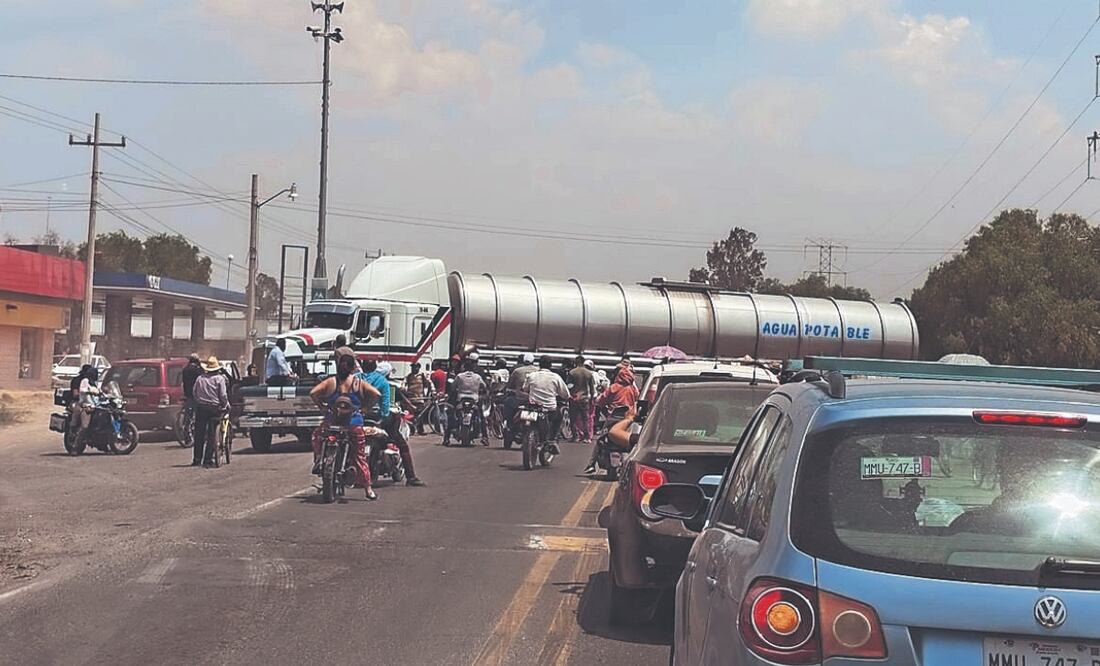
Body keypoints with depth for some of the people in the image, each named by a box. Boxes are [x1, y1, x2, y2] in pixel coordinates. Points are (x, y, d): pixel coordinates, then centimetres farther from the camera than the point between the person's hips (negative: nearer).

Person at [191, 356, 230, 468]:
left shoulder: (200, 378, 4)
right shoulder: (220, 378, -6)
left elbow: (194, 392, 8)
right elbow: (223, 395, -9)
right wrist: (226, 405, 7)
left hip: (200, 407, 3)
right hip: (214, 408, -3)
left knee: (199, 434, 9)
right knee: (211, 435, 2)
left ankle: (196, 460, 10)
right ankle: (208, 460, 0)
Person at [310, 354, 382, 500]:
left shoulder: (331, 382, 0)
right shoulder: (359, 383, 1)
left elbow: (313, 393, -9)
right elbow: (376, 394, -8)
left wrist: (322, 406, 5)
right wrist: (364, 405, 6)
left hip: (332, 421, 0)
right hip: (354, 424, 0)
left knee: (317, 435, 31)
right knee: (360, 456, 7)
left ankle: (318, 460, 10)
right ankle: (368, 489, 7)